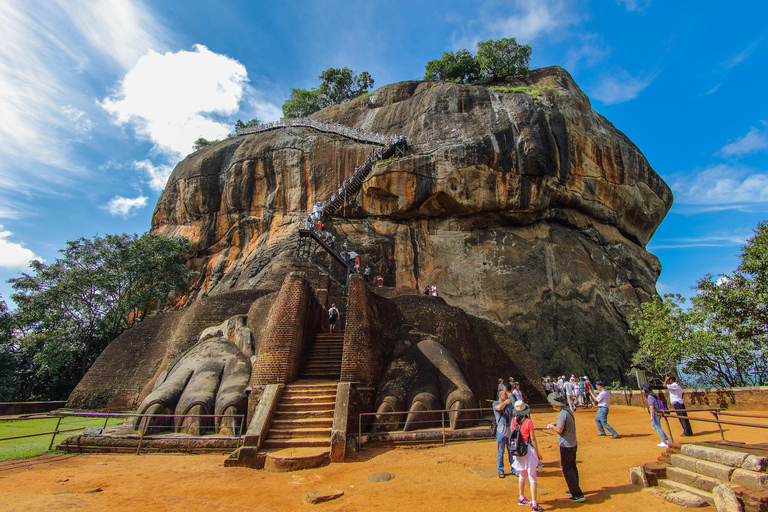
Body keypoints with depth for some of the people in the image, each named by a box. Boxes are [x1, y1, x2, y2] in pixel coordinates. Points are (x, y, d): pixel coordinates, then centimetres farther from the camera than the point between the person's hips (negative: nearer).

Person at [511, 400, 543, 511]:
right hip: (528, 450, -5)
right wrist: (538, 452, -2)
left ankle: (521, 498, 35)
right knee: (532, 478, 5)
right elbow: (533, 438, -11)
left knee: (522, 476, 22)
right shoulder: (528, 422, -16)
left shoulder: (514, 420, -2)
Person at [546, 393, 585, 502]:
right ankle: (574, 489, 35)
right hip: (573, 444, 10)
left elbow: (560, 430, -26)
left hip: (566, 445, -10)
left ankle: (578, 494, 3)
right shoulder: (569, 410, 4)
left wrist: (552, 427, -8)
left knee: (567, 469, 0)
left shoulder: (562, 414, -25)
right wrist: (556, 423, 15)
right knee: (572, 467, 22)